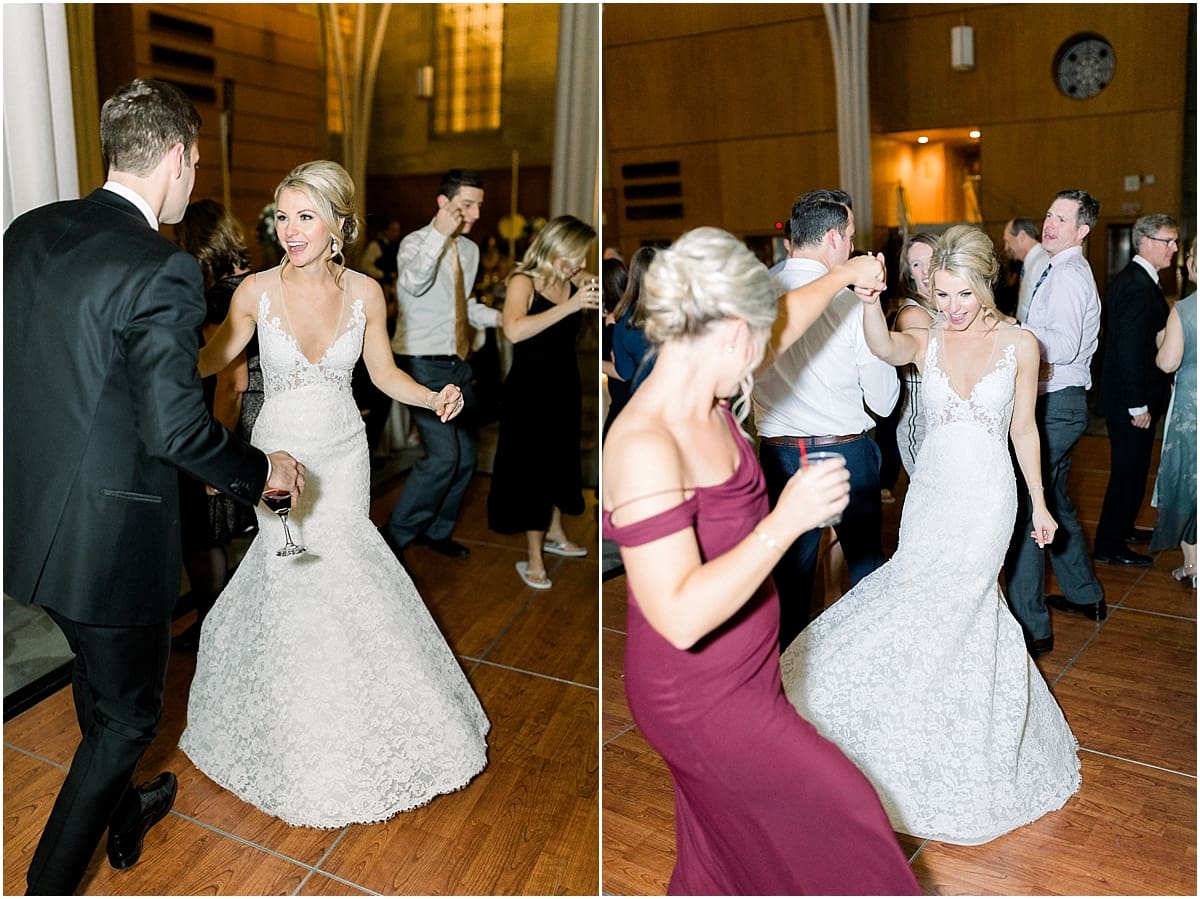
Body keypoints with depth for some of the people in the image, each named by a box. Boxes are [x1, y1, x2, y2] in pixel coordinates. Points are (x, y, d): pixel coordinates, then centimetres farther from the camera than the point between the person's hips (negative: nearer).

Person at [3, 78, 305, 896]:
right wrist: (263, 472, -8)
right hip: (109, 533, -8)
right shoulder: (163, 271, -22)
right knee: (129, 713, 14)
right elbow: (176, 428, -24)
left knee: (100, 673, 29)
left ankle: (122, 815, 52)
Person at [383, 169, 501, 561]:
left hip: (458, 362, 8)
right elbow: (413, 283, -33)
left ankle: (436, 531, 28)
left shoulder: (470, 249, 11)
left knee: (467, 453, 11)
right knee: (443, 455, -17)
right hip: (423, 364, -8)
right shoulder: (415, 242, -11)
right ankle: (395, 536, 0)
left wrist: (495, 316, 5)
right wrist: (439, 234, -38)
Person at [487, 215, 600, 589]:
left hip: (565, 385, 7)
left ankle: (554, 533, 41)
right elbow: (514, 330, -35)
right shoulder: (523, 282, -17)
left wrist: (598, 291, -16)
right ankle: (534, 557, 14)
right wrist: (570, 305, -37)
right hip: (529, 389, -6)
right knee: (532, 466, 2)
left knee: (560, 459, 20)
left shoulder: (576, 280, -1)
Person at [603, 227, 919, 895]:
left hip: (739, 674, 8)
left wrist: (841, 278, 27)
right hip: (700, 700, -8)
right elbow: (680, 615, -35)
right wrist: (787, 521, -37)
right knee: (840, 808, 13)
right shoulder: (645, 445, -32)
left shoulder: (705, 399, -6)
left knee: (727, 845, 26)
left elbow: (783, 324, 16)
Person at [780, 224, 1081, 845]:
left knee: (933, 610, -9)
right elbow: (883, 347, -25)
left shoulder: (1020, 345, -3)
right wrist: (869, 299, -45)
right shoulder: (926, 341, -1)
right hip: (932, 491, 2)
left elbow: (1024, 429, 5)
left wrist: (1039, 502, 7)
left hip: (987, 497, -2)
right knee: (964, 619, 9)